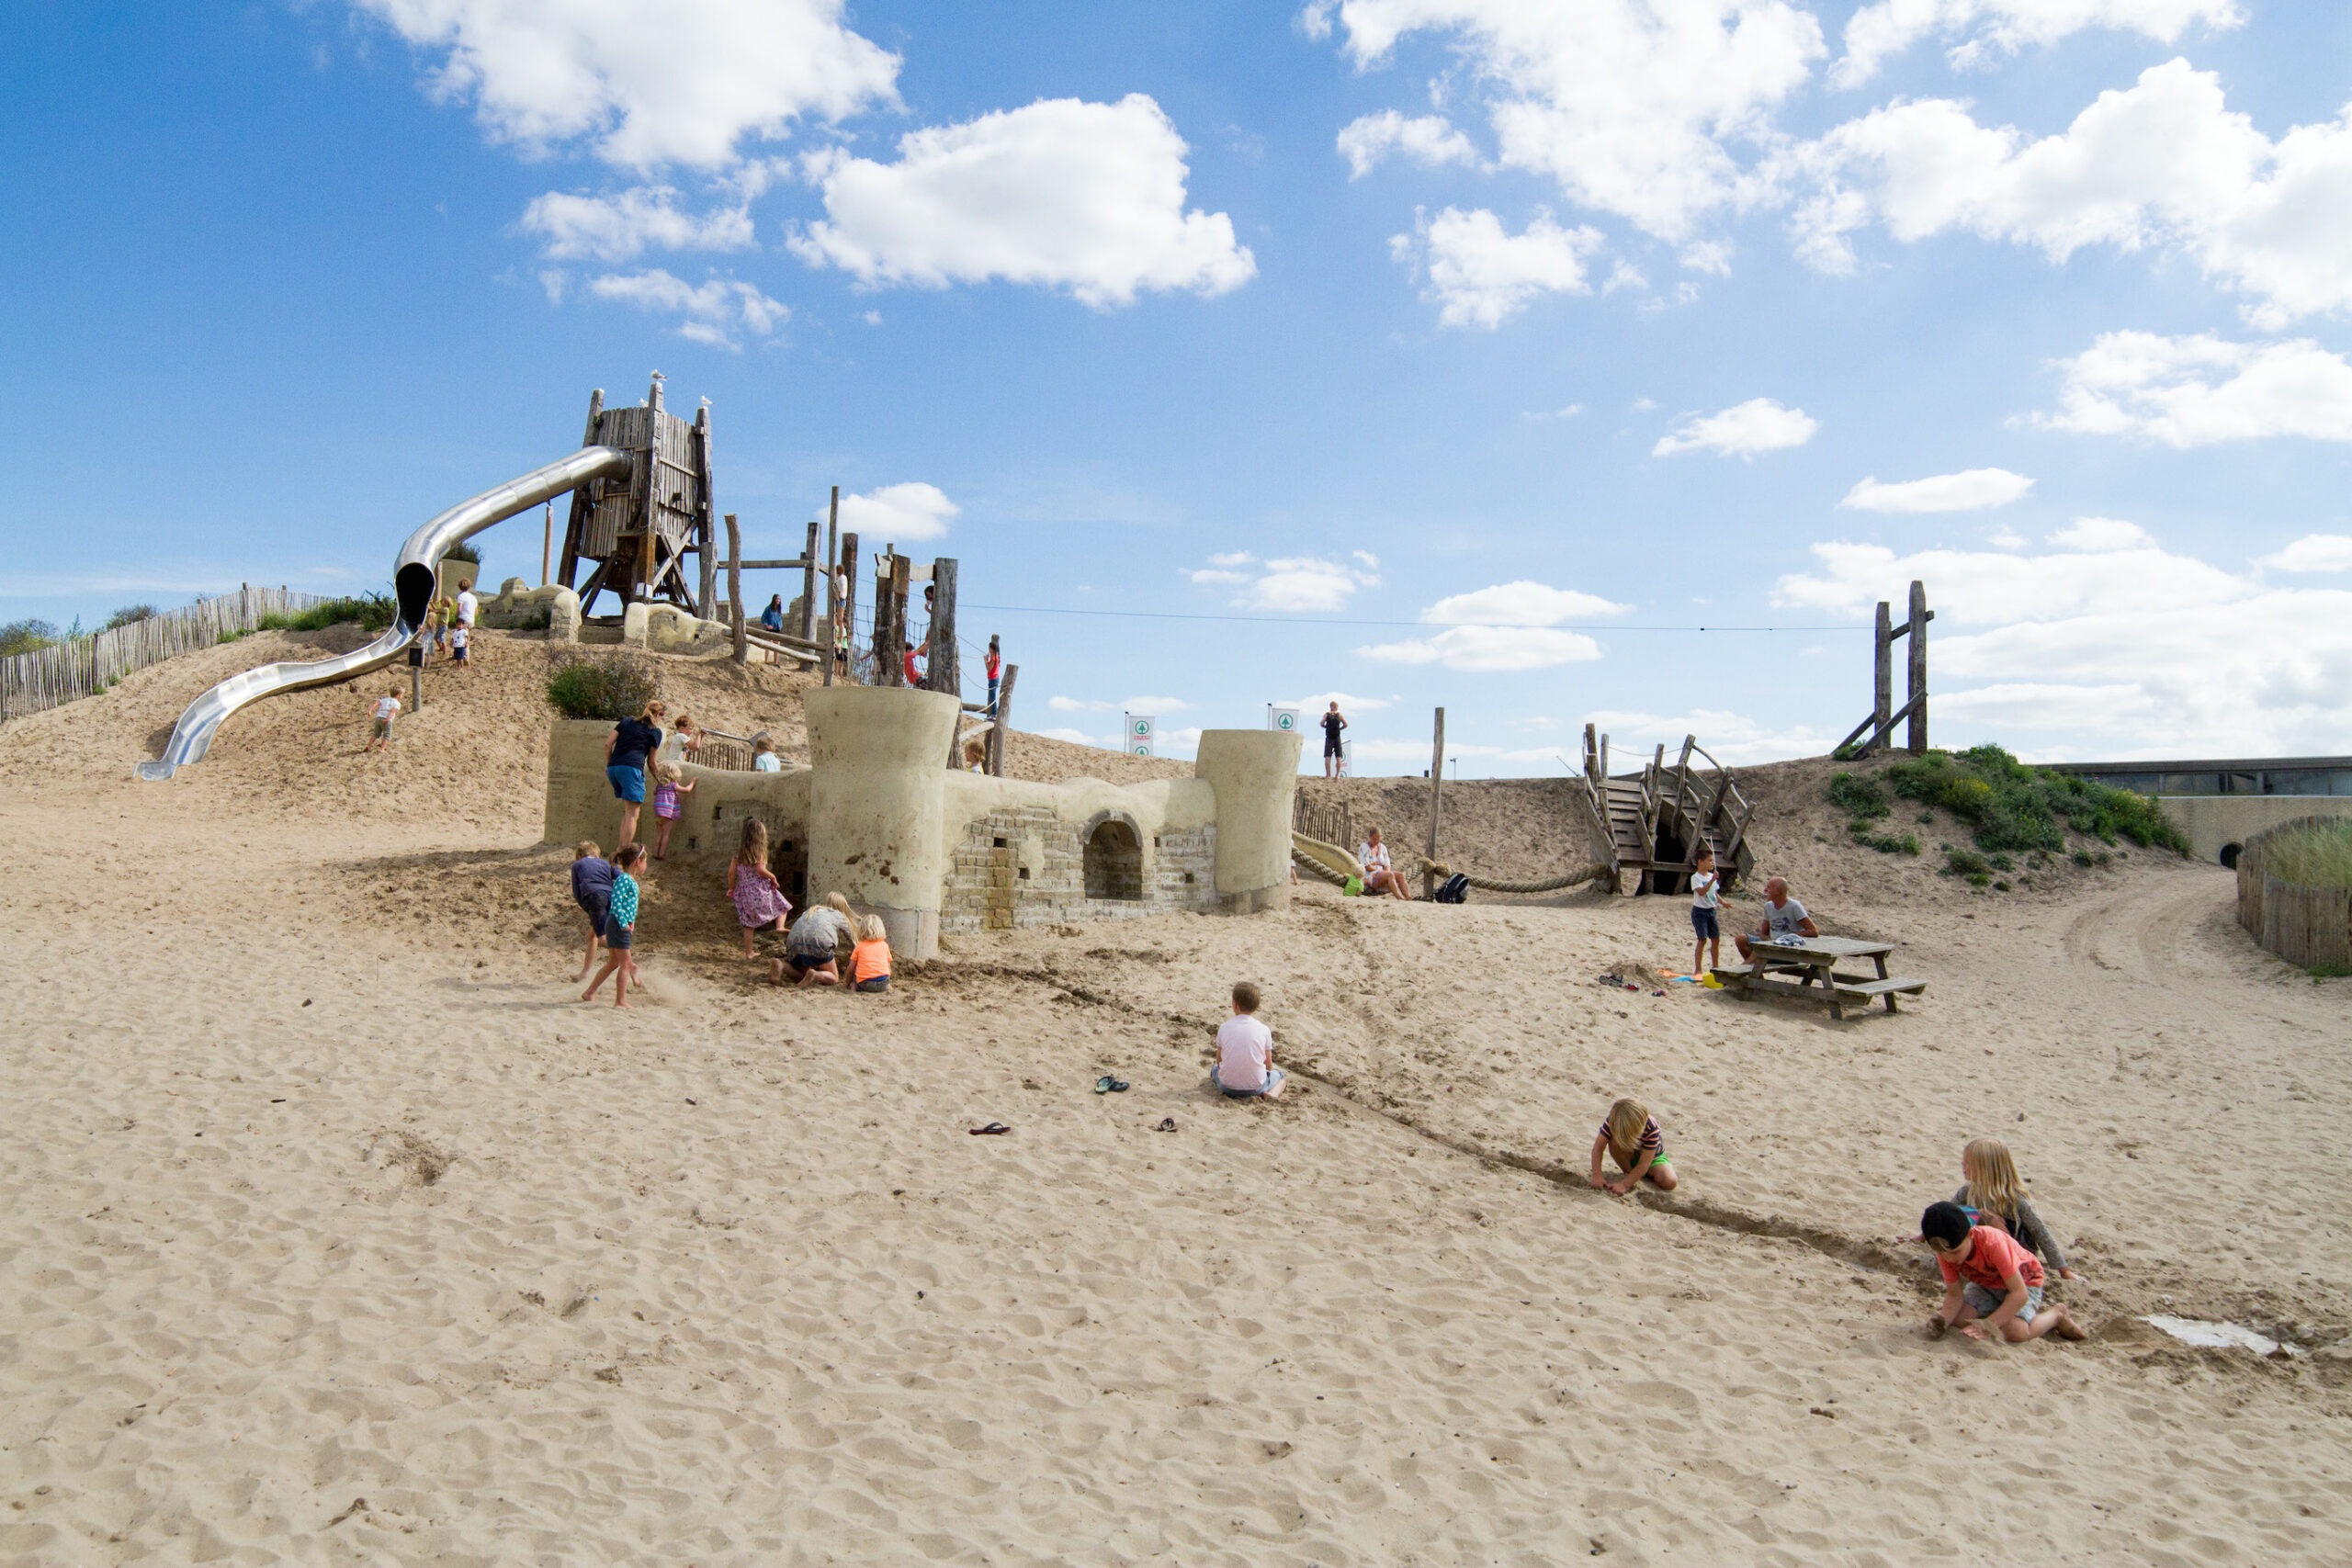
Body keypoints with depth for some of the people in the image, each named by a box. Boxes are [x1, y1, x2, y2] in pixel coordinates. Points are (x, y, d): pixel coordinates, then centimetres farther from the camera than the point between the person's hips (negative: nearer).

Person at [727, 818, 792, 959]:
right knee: (782, 906, 12)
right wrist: (773, 877, -6)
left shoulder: (739, 851, 6)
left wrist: (731, 889, 16)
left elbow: (731, 872, 4)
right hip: (760, 889, -5)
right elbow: (760, 869, -21)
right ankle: (780, 926, -17)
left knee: (748, 924, 12)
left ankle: (748, 953, 15)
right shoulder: (759, 850, -9)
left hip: (744, 890, 5)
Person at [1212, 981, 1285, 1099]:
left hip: (1228, 1086, 1)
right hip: (1255, 1087, -1)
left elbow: (1219, 1060, 5)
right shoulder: (1264, 1030, -6)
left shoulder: (1224, 1027, -4)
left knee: (1215, 1069, 34)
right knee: (1279, 1075, 28)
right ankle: (1272, 1093, -3)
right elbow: (1269, 1065, 2)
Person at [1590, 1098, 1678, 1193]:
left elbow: (1644, 1164, -35)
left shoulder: (1651, 1128, -36)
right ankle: (1629, 1173, -10)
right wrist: (1597, 1176, -39)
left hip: (1652, 1157, -1)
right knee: (1615, 1142, -32)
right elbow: (1598, 1147, -29)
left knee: (1669, 1183, -28)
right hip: (1630, 1157, 1)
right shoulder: (1612, 1121, -30)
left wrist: (1623, 1184, -40)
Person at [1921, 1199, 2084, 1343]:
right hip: (1985, 1283, 5)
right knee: (1955, 1320, -18)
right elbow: (1954, 1295, -16)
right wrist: (1943, 1318, -38)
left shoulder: (1992, 1242, -39)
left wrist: (1989, 1324, -44)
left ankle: (2056, 1315, 2)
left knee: (2015, 1332, -29)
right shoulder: (1945, 1252, -23)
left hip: (2024, 1280, -5)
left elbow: (2020, 1294, -38)